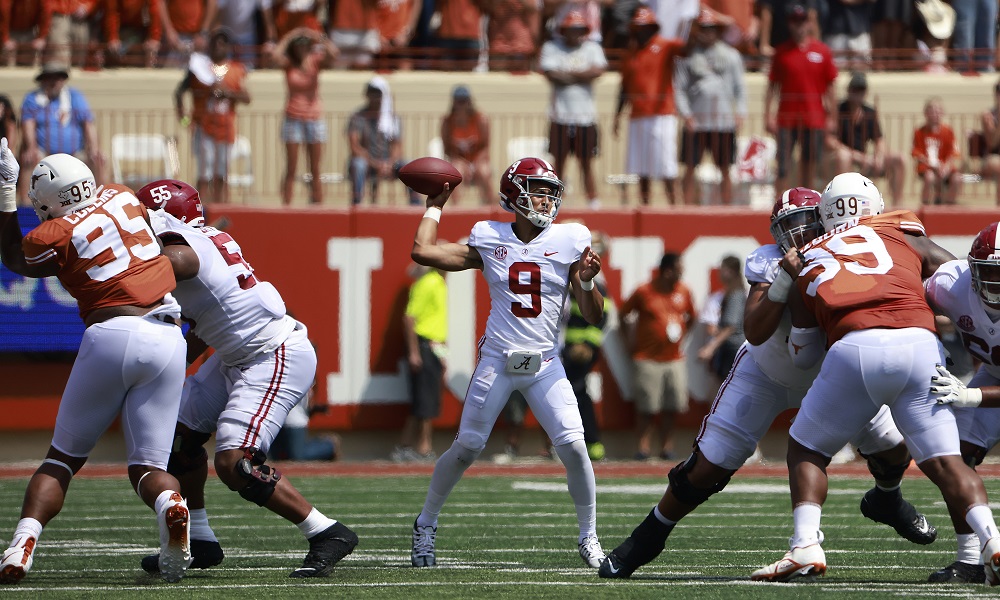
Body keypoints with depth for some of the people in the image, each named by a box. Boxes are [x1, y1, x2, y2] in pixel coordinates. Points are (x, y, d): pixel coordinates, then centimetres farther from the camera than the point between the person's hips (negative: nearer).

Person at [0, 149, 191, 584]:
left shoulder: (54, 236, 0)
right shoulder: (121, 197, 13)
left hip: (112, 335, -3)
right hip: (167, 340, 3)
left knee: (63, 457, 13)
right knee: (148, 465, 8)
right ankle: (170, 506, -26)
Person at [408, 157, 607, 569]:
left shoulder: (569, 241, 0)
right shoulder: (490, 240, 2)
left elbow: (594, 317, 1)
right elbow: (423, 251, 0)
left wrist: (587, 282, -19)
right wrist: (435, 205, 11)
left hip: (545, 365, 0)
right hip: (497, 361, 0)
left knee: (574, 448, -12)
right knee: (466, 448, 2)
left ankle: (589, 539, 3)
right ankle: (426, 526, 22)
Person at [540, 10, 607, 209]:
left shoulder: (592, 48, 7)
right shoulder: (552, 47, 4)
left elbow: (598, 70, -11)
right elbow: (551, 74, -12)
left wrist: (567, 74, -10)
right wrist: (582, 75, -7)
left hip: (586, 116, 1)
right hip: (560, 116, -1)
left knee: (587, 164, 4)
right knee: (558, 163, 2)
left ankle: (594, 205, 8)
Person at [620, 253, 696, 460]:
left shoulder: (683, 292, 6)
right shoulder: (644, 292, -6)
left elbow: (691, 317, 21)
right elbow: (624, 314, 5)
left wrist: (681, 333, 11)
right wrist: (633, 338, 3)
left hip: (675, 357, 4)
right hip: (648, 359, -4)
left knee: (671, 407, 3)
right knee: (646, 407, -5)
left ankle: (667, 447, 10)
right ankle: (643, 447, -1)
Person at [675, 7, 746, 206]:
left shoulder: (731, 55, 11)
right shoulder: (687, 55, 6)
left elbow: (739, 86, 14)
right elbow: (679, 87, 5)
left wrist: (740, 113, 1)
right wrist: (685, 114, -7)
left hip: (724, 121, 1)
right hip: (696, 121, -1)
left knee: (725, 169, 4)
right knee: (690, 168, -2)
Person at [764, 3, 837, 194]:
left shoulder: (822, 51, 6)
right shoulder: (781, 52, 5)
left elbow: (830, 87, 8)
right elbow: (772, 86, 5)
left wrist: (830, 117, 4)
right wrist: (768, 116, -2)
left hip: (814, 119, 1)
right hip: (787, 118, -1)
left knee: (810, 164, 5)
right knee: (783, 166, -6)